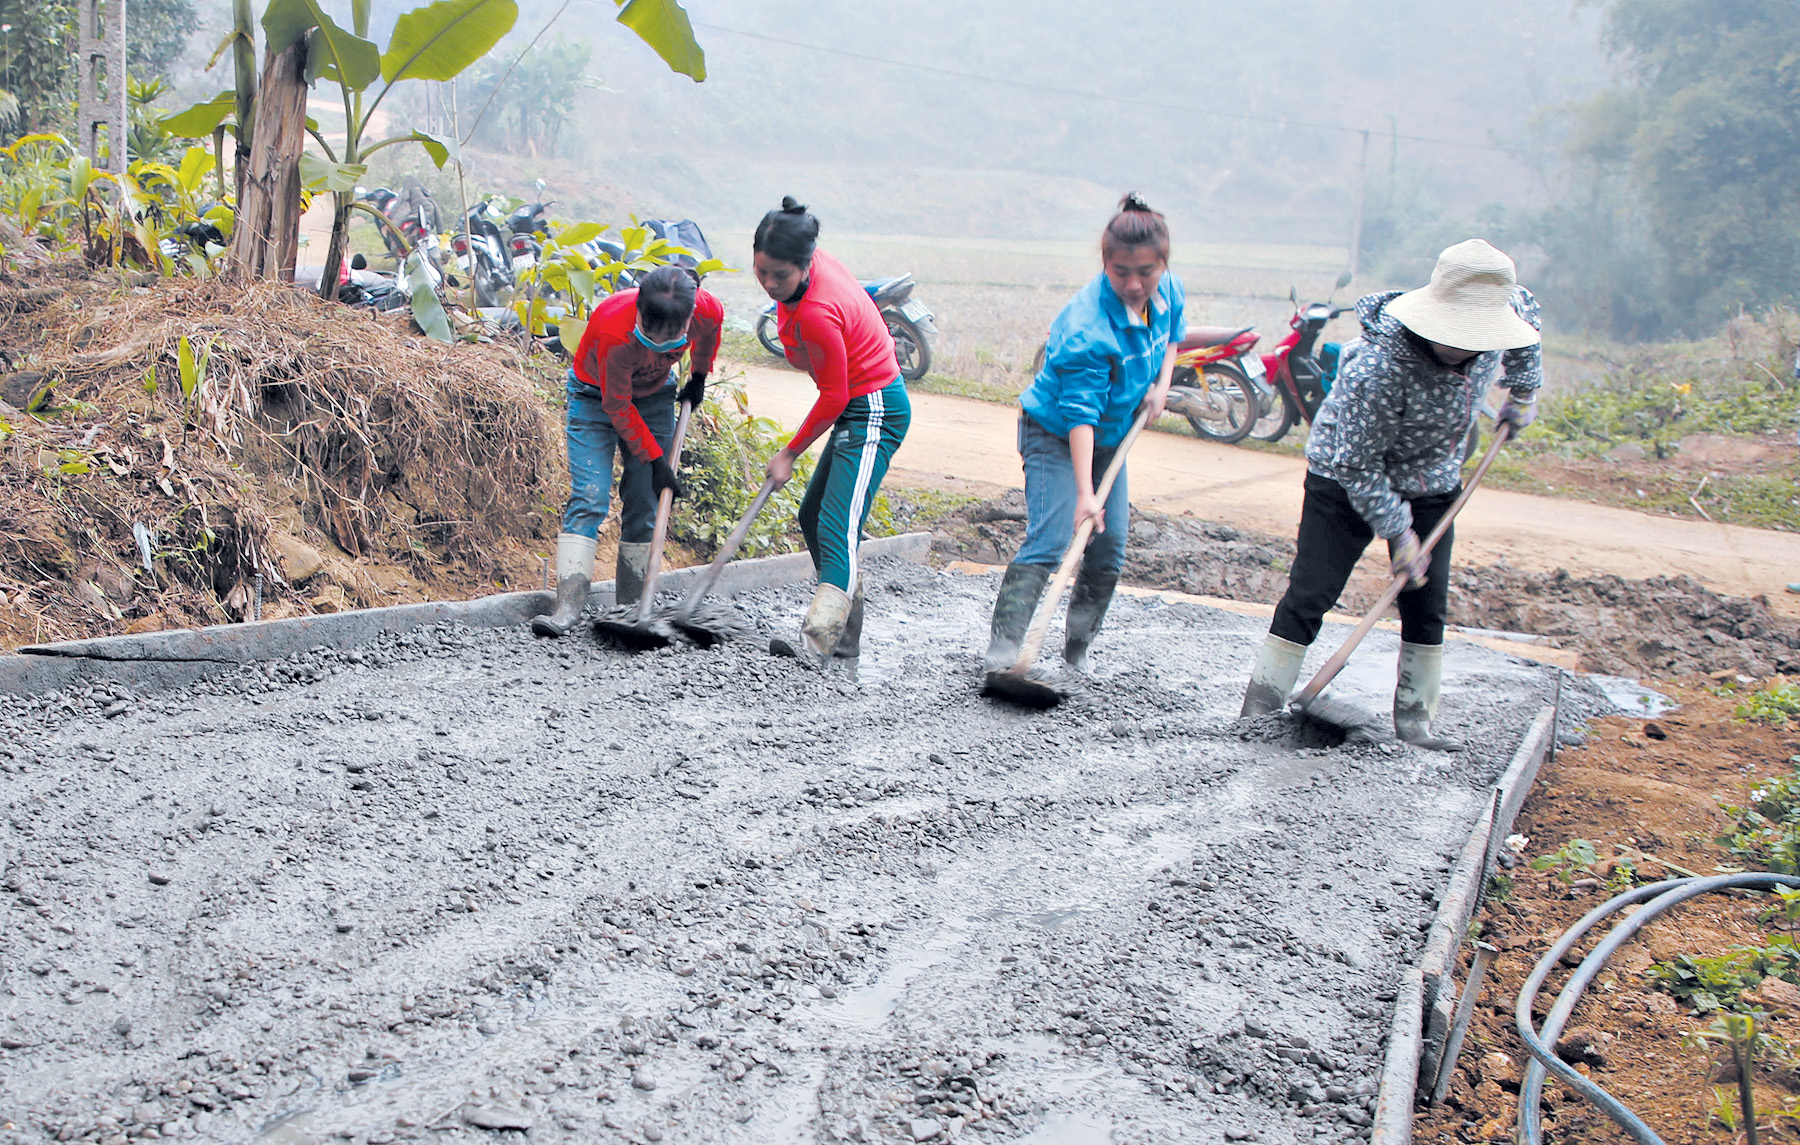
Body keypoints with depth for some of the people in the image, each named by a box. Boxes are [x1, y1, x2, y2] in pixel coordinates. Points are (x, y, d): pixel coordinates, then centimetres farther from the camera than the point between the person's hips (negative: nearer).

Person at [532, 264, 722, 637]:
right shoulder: (613, 331, -39)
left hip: (654, 393, 4)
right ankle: (567, 608, -23)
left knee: (644, 505, -2)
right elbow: (617, 407, -25)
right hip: (598, 394, -4)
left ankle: (629, 608, 3)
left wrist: (699, 375, 15)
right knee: (589, 498, -17)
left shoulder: (706, 310, -27)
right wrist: (654, 458, -20)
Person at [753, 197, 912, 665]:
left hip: (873, 412, -11)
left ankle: (818, 642, -35)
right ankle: (847, 638, 22)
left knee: (837, 530, -23)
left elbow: (833, 397, -20)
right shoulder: (810, 260, -5)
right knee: (813, 518, 16)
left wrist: (789, 453, -9)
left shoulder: (817, 314, -30)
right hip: (861, 405, 11)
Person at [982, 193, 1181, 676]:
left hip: (1110, 437, 7)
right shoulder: (1087, 328, -33)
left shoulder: (1170, 292, -10)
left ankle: (1077, 653, 19)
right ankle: (1002, 650, -26)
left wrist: (1161, 384, -4)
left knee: (1109, 551, 6)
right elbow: (1080, 413, -37)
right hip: (1055, 435, -7)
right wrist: (1084, 493, -43)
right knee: (1049, 541, -22)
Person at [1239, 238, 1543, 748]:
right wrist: (1398, 532, -22)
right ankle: (1259, 713, -1)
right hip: (1346, 479, -6)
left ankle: (1414, 719, 16)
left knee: (1428, 604, 4)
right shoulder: (1380, 367, -37)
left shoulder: (1499, 315, -17)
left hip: (1431, 483, 6)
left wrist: (1524, 390, 13)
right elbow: (1358, 464, -27)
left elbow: (1526, 306, 11)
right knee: (1309, 596, -8)